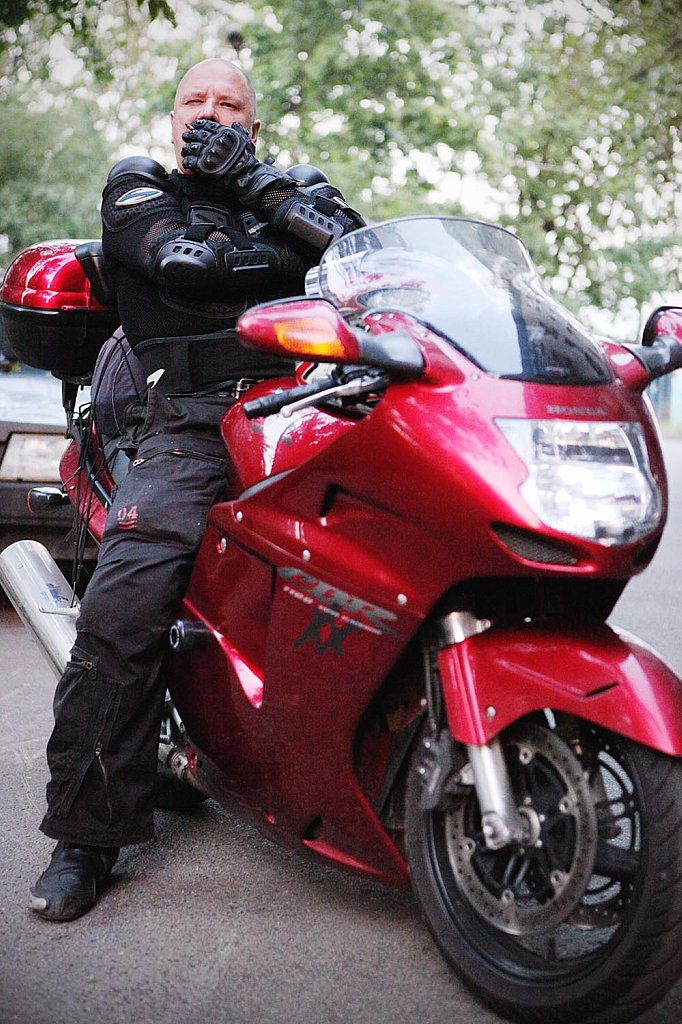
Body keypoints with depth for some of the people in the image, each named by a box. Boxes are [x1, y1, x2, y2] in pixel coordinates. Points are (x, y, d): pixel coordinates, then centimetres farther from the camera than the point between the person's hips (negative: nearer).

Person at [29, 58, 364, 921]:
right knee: (121, 608, -21)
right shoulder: (137, 186, 21)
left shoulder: (291, 191, 28)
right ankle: (87, 834, -11)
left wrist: (256, 180, 1)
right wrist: (292, 254, 7)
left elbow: (357, 243, 5)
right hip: (187, 420, -2)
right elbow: (181, 258, -2)